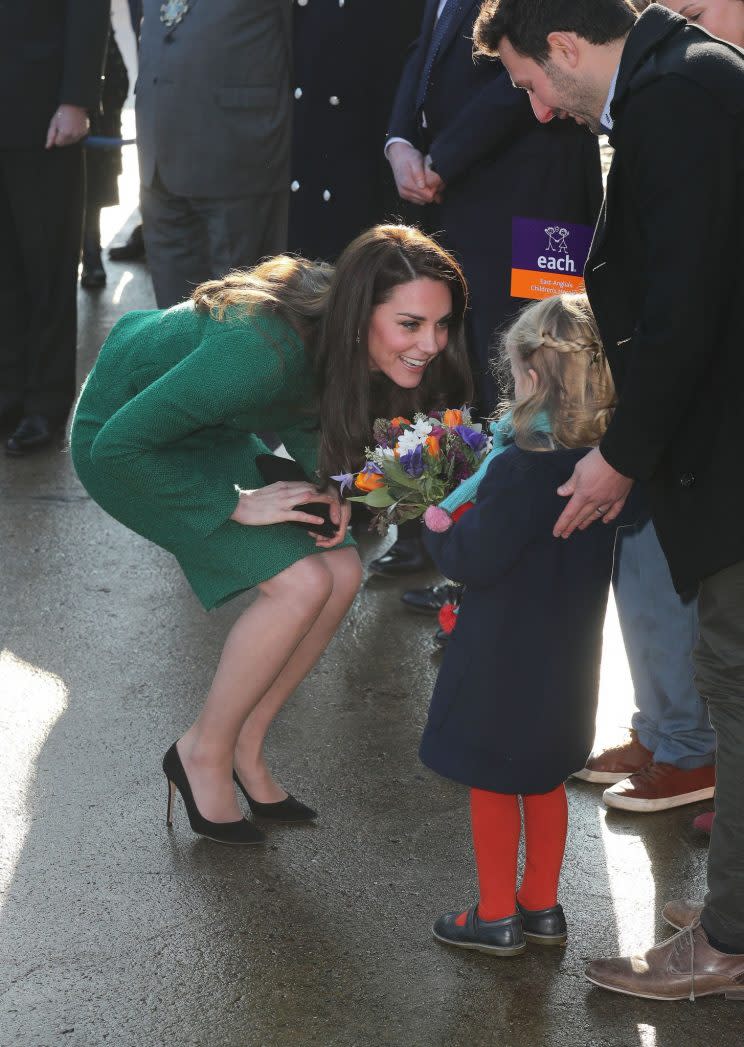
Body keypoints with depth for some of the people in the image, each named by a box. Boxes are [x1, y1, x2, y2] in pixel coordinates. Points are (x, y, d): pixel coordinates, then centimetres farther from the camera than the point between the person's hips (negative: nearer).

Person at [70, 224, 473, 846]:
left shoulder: (344, 344, -16)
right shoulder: (263, 349, -39)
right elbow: (120, 445, -33)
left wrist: (329, 485, -12)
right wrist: (237, 504, -26)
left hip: (214, 432, 8)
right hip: (125, 443, -7)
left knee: (342, 572, -6)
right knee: (302, 581, -20)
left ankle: (245, 747, 11)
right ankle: (203, 752, 0)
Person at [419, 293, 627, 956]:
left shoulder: (521, 467, -27)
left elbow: (474, 562, -23)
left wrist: (438, 524, -4)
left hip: (505, 659, -7)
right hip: (569, 653, 7)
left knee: (491, 782, 10)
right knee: (545, 780, 22)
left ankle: (497, 917, 20)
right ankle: (542, 907, 33)